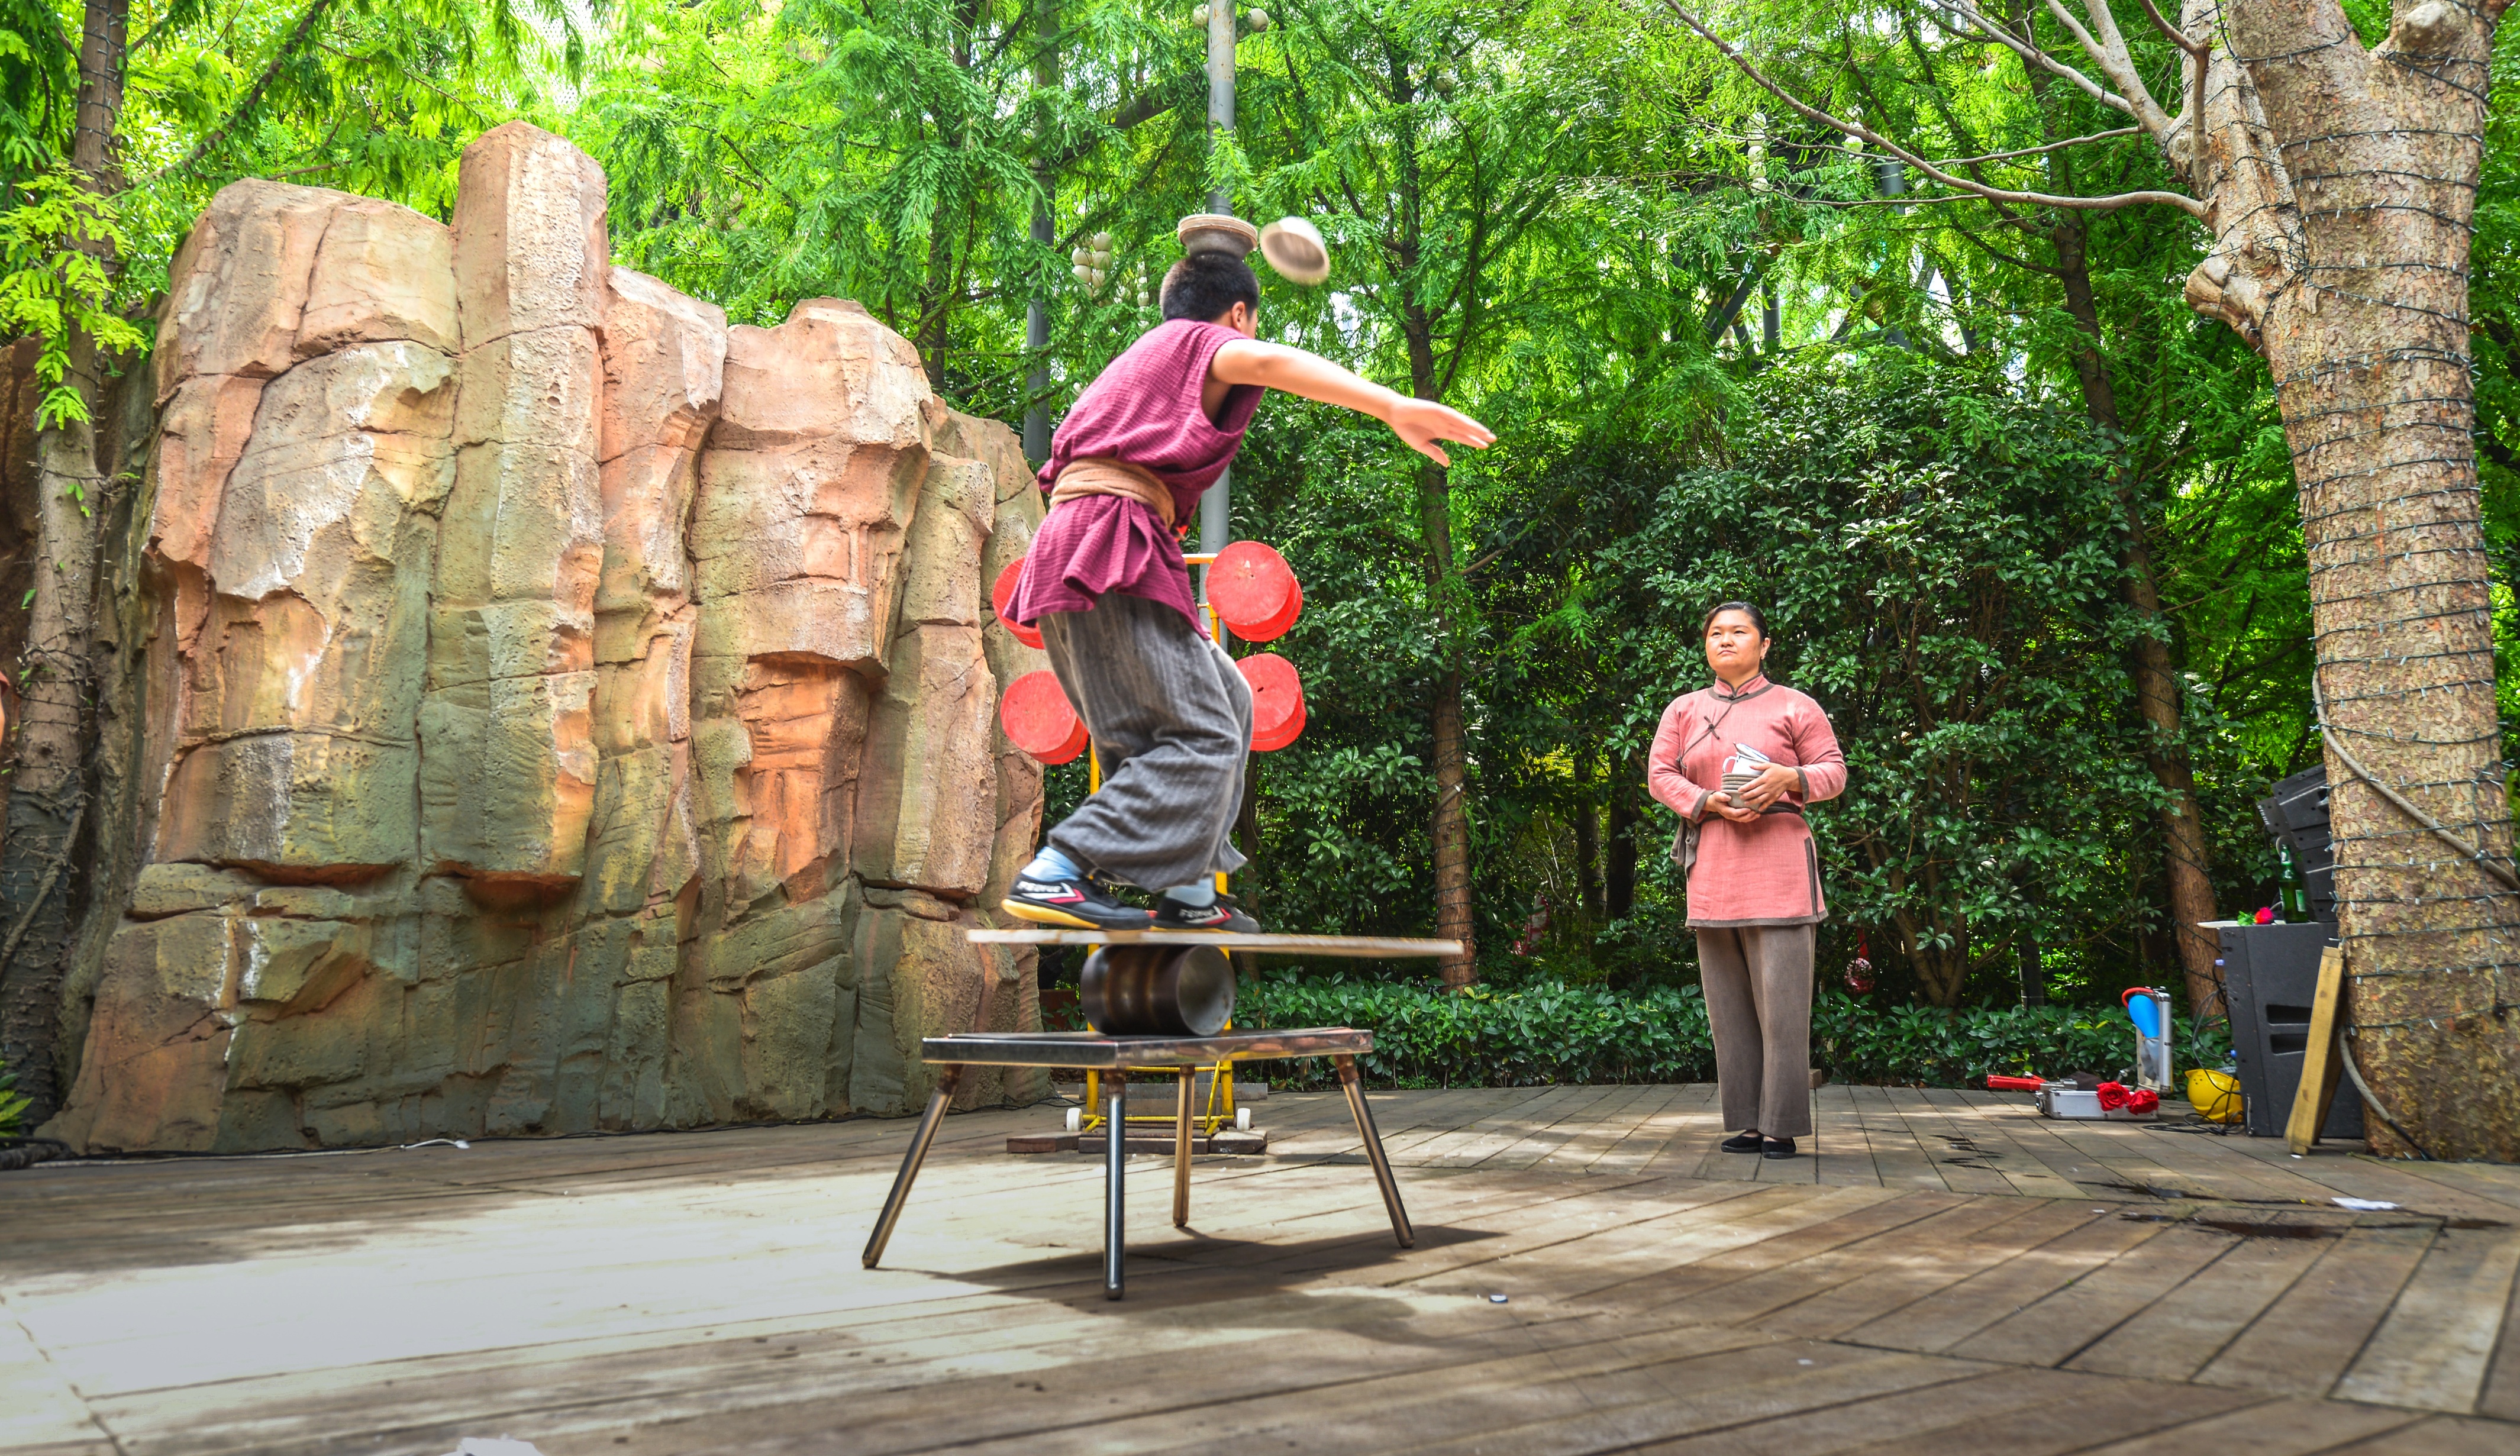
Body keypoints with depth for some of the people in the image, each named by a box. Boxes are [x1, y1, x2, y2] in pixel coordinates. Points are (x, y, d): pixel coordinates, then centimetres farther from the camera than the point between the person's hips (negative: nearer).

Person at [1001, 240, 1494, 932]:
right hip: (1113, 552, -9)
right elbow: (1264, 361, -16)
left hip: (1068, 554, 9)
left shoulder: (1139, 357, 34)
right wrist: (1395, 407, -28)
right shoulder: (1201, 339, 8)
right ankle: (1053, 875, -23)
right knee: (1200, 737, -14)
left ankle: (1192, 892, 11)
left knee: (1224, 699, 17)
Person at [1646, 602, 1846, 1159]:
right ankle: (1747, 1123, 10)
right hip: (1712, 867, 3)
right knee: (1728, 1003, 4)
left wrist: (1789, 778, -15)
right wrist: (1710, 803, -9)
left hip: (1776, 863, -3)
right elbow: (1660, 774, 8)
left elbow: (1835, 772, 6)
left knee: (1781, 999, -7)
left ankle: (1782, 1126, -1)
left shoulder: (1794, 707, 8)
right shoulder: (1683, 709, 15)